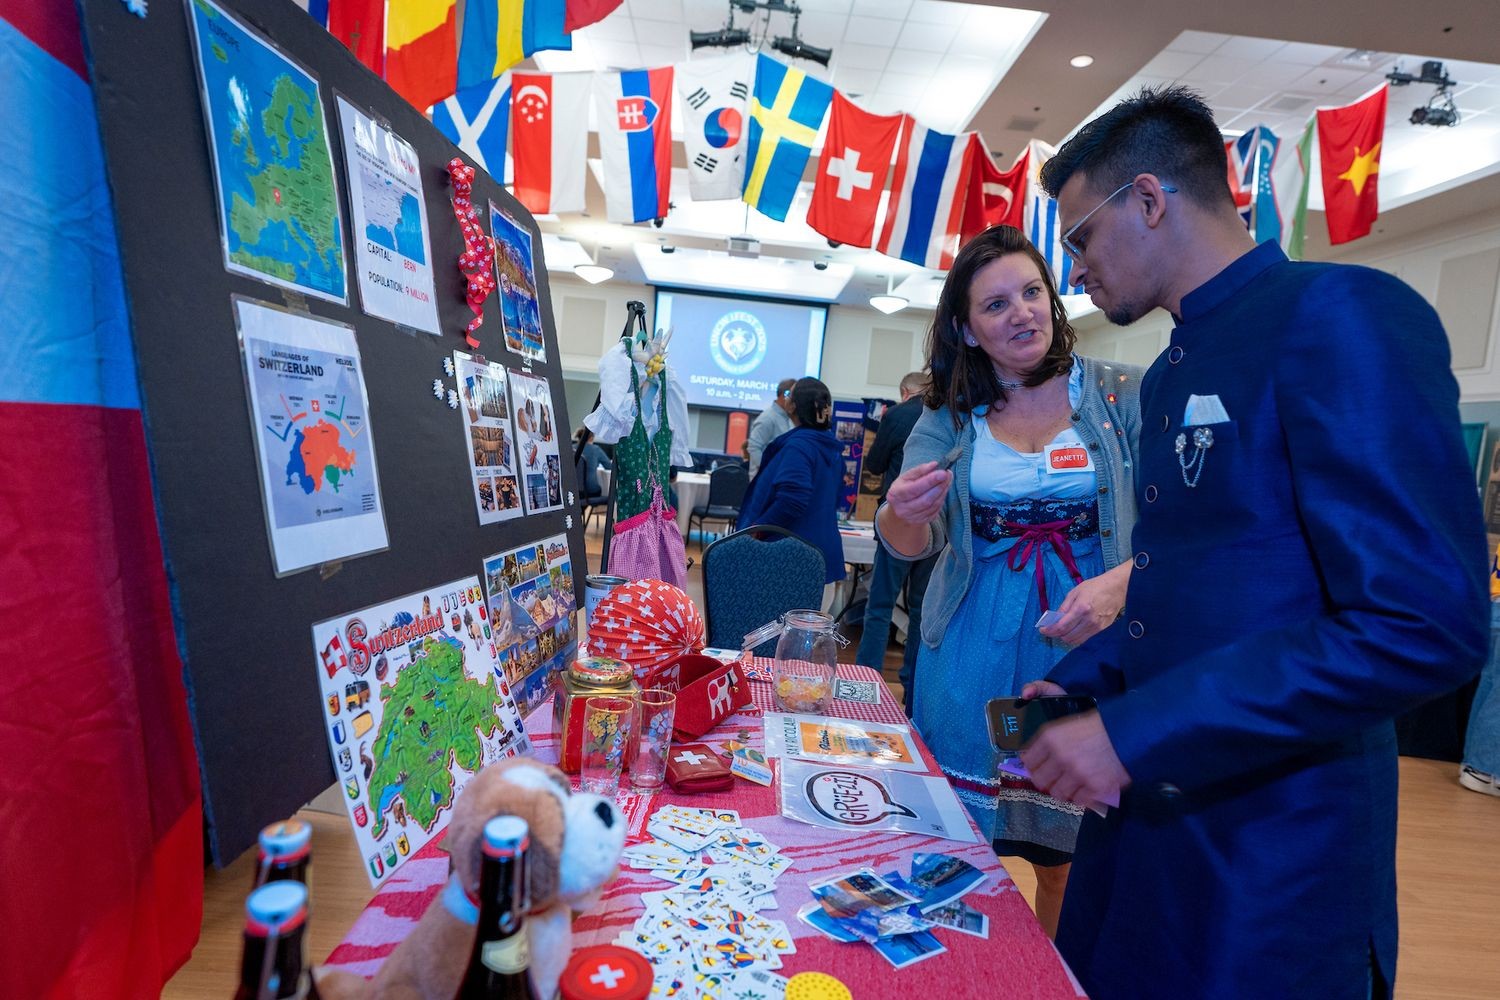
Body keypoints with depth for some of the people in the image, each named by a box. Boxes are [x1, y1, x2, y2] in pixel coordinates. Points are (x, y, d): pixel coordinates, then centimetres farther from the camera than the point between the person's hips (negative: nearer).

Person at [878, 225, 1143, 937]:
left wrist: (1121, 582, -24)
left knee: (1068, 857, 12)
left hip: (1092, 646, -1)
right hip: (973, 656, 1)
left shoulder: (1122, 394, -2)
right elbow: (910, 545, -5)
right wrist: (901, 513, -29)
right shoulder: (949, 417, 3)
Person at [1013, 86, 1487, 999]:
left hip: (1272, 850, -8)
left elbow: (1426, 626, -24)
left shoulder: (1341, 314, -17)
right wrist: (1079, 685, 7)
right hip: (1144, 805, 8)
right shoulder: (1174, 370, 10)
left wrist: (1132, 730, -23)